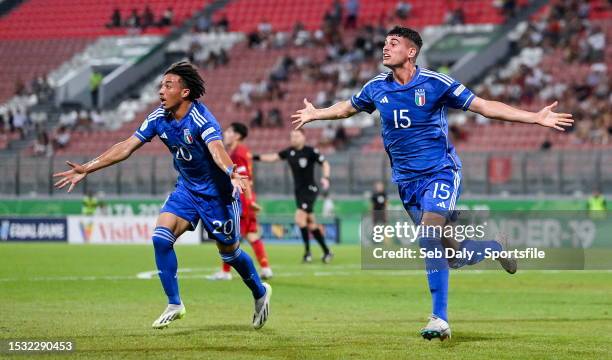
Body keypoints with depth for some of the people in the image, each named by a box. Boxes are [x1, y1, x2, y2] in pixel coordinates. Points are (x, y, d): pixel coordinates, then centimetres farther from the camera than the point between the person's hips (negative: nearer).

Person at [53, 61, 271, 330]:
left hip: (217, 192, -6)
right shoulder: (159, 118, -7)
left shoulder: (201, 119, -27)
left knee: (229, 251, 5)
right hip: (186, 188, 6)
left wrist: (233, 174, -64)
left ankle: (260, 292, 33)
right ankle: (174, 305, -1)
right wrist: (87, 169, -6)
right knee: (161, 237, -12)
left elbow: (217, 150, -44)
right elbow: (127, 147, -3)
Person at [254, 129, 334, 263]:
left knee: (299, 218, -20)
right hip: (299, 191, 7)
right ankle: (326, 252, 19)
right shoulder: (289, 152, 6)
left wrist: (325, 178, -24)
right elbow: (273, 157, 6)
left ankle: (307, 251, -10)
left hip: (310, 189, -7)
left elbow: (325, 163, -8)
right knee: (311, 223, 9)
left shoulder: (310, 152, -10)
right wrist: (256, 157, -5)